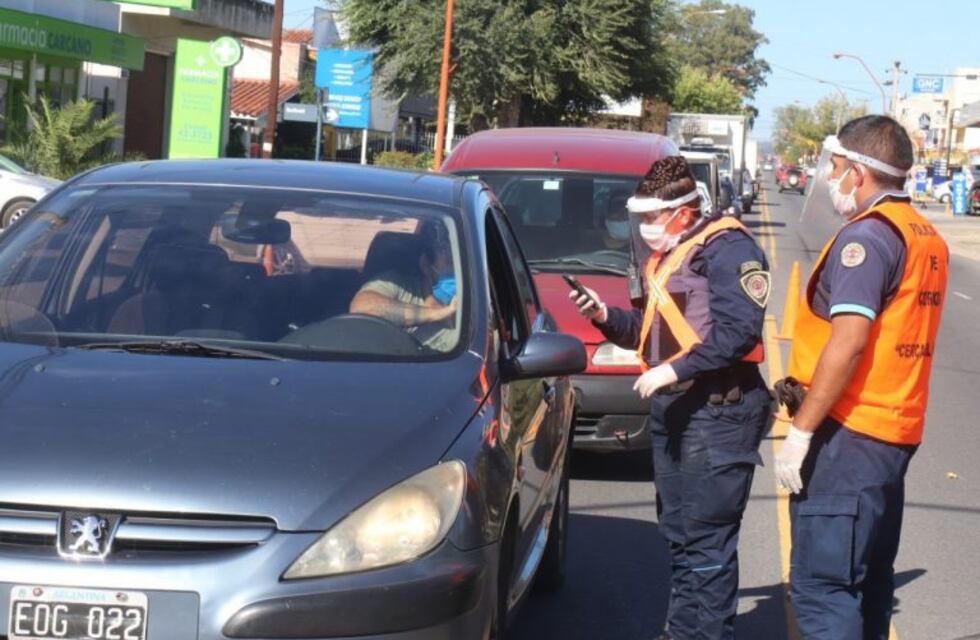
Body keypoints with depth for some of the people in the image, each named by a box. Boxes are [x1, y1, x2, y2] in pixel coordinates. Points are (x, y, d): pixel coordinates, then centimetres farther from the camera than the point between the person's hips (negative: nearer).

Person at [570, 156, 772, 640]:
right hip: (673, 408, 10)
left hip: (718, 409, -10)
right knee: (678, 532, 15)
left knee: (707, 538, -8)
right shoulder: (665, 259, 19)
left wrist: (675, 370, -23)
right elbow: (651, 333, 24)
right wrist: (606, 317, 6)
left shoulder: (727, 249, -11)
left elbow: (739, 329, -21)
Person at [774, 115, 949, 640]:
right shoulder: (927, 237, 14)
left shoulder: (867, 235, -15)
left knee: (821, 586, -9)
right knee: (870, 580, 17)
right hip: (896, 431, 10)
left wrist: (801, 429, -19)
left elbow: (848, 342, -22)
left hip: (849, 432, -10)